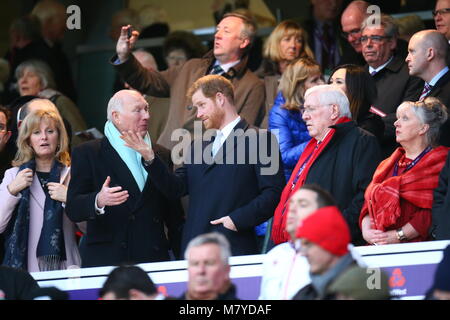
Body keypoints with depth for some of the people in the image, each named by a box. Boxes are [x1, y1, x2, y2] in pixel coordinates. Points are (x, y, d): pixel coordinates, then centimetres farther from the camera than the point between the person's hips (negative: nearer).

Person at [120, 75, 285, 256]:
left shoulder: (260, 140, -1)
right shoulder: (197, 147, 21)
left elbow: (274, 193, -8)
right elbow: (175, 189, 13)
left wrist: (238, 219, -15)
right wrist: (150, 158, 0)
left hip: (234, 248, -6)